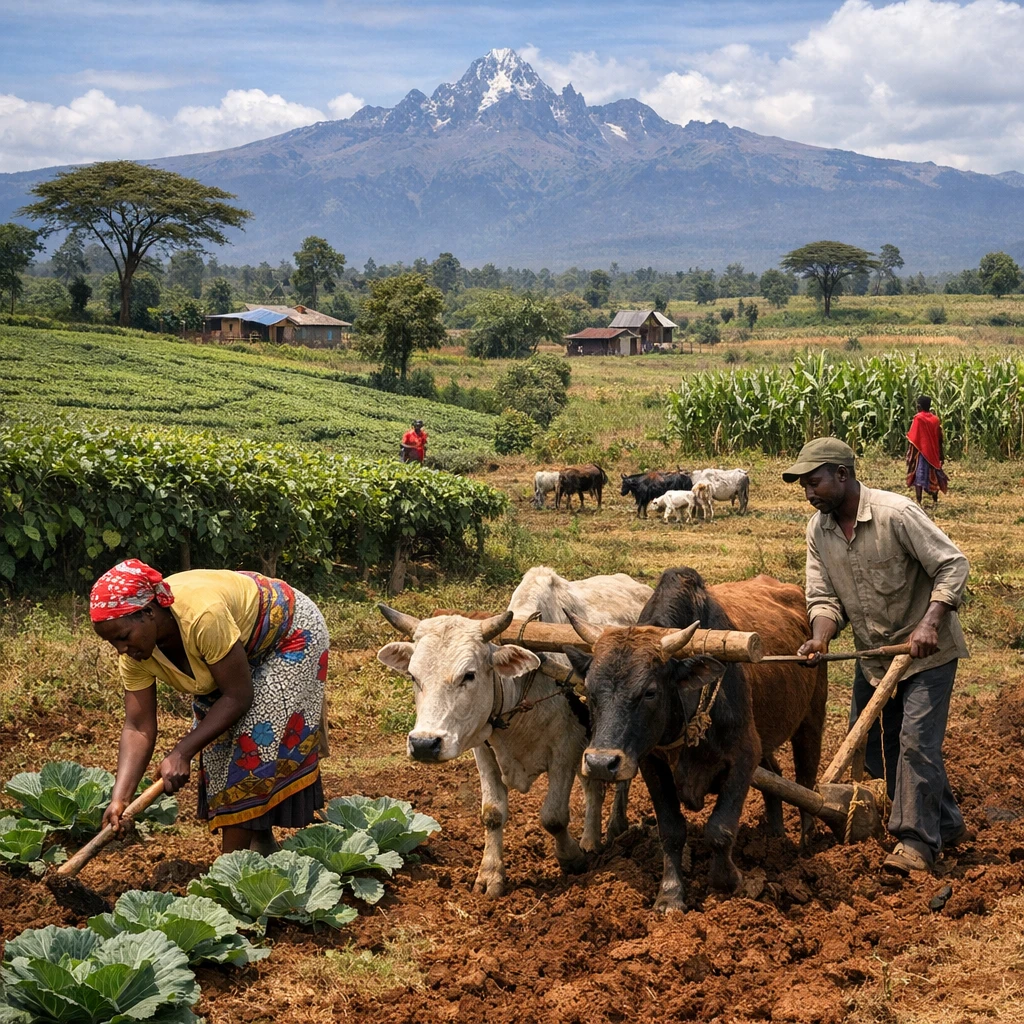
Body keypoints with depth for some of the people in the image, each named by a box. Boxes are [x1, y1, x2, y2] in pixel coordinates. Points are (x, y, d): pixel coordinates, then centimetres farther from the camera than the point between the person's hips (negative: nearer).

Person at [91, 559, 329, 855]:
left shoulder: (202, 616, -41)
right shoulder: (134, 653, -19)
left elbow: (238, 697, -32)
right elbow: (138, 728, -17)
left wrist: (182, 752, -32)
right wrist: (119, 799, -28)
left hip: (290, 635, -7)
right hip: (243, 655, 7)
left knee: (255, 744, -14)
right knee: (218, 740, 2)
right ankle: (263, 848, 15)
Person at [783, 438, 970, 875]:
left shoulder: (896, 513, -23)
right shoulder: (818, 530, -2)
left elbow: (952, 565, -22)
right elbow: (824, 596, -2)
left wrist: (929, 624, -32)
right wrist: (820, 639, -22)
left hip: (927, 649, -8)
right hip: (873, 654, 8)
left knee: (916, 740, -13)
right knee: (873, 745, 13)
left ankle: (916, 842, 0)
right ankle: (946, 824, 28)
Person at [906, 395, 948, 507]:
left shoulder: (918, 418, -11)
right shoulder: (935, 419, 4)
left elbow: (913, 439, -13)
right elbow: (939, 439, 7)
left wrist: (909, 453, -5)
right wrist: (941, 455, 15)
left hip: (921, 452, -5)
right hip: (933, 453, 5)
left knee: (918, 476, -2)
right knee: (933, 475, 14)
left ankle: (918, 502, -7)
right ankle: (935, 501, 20)